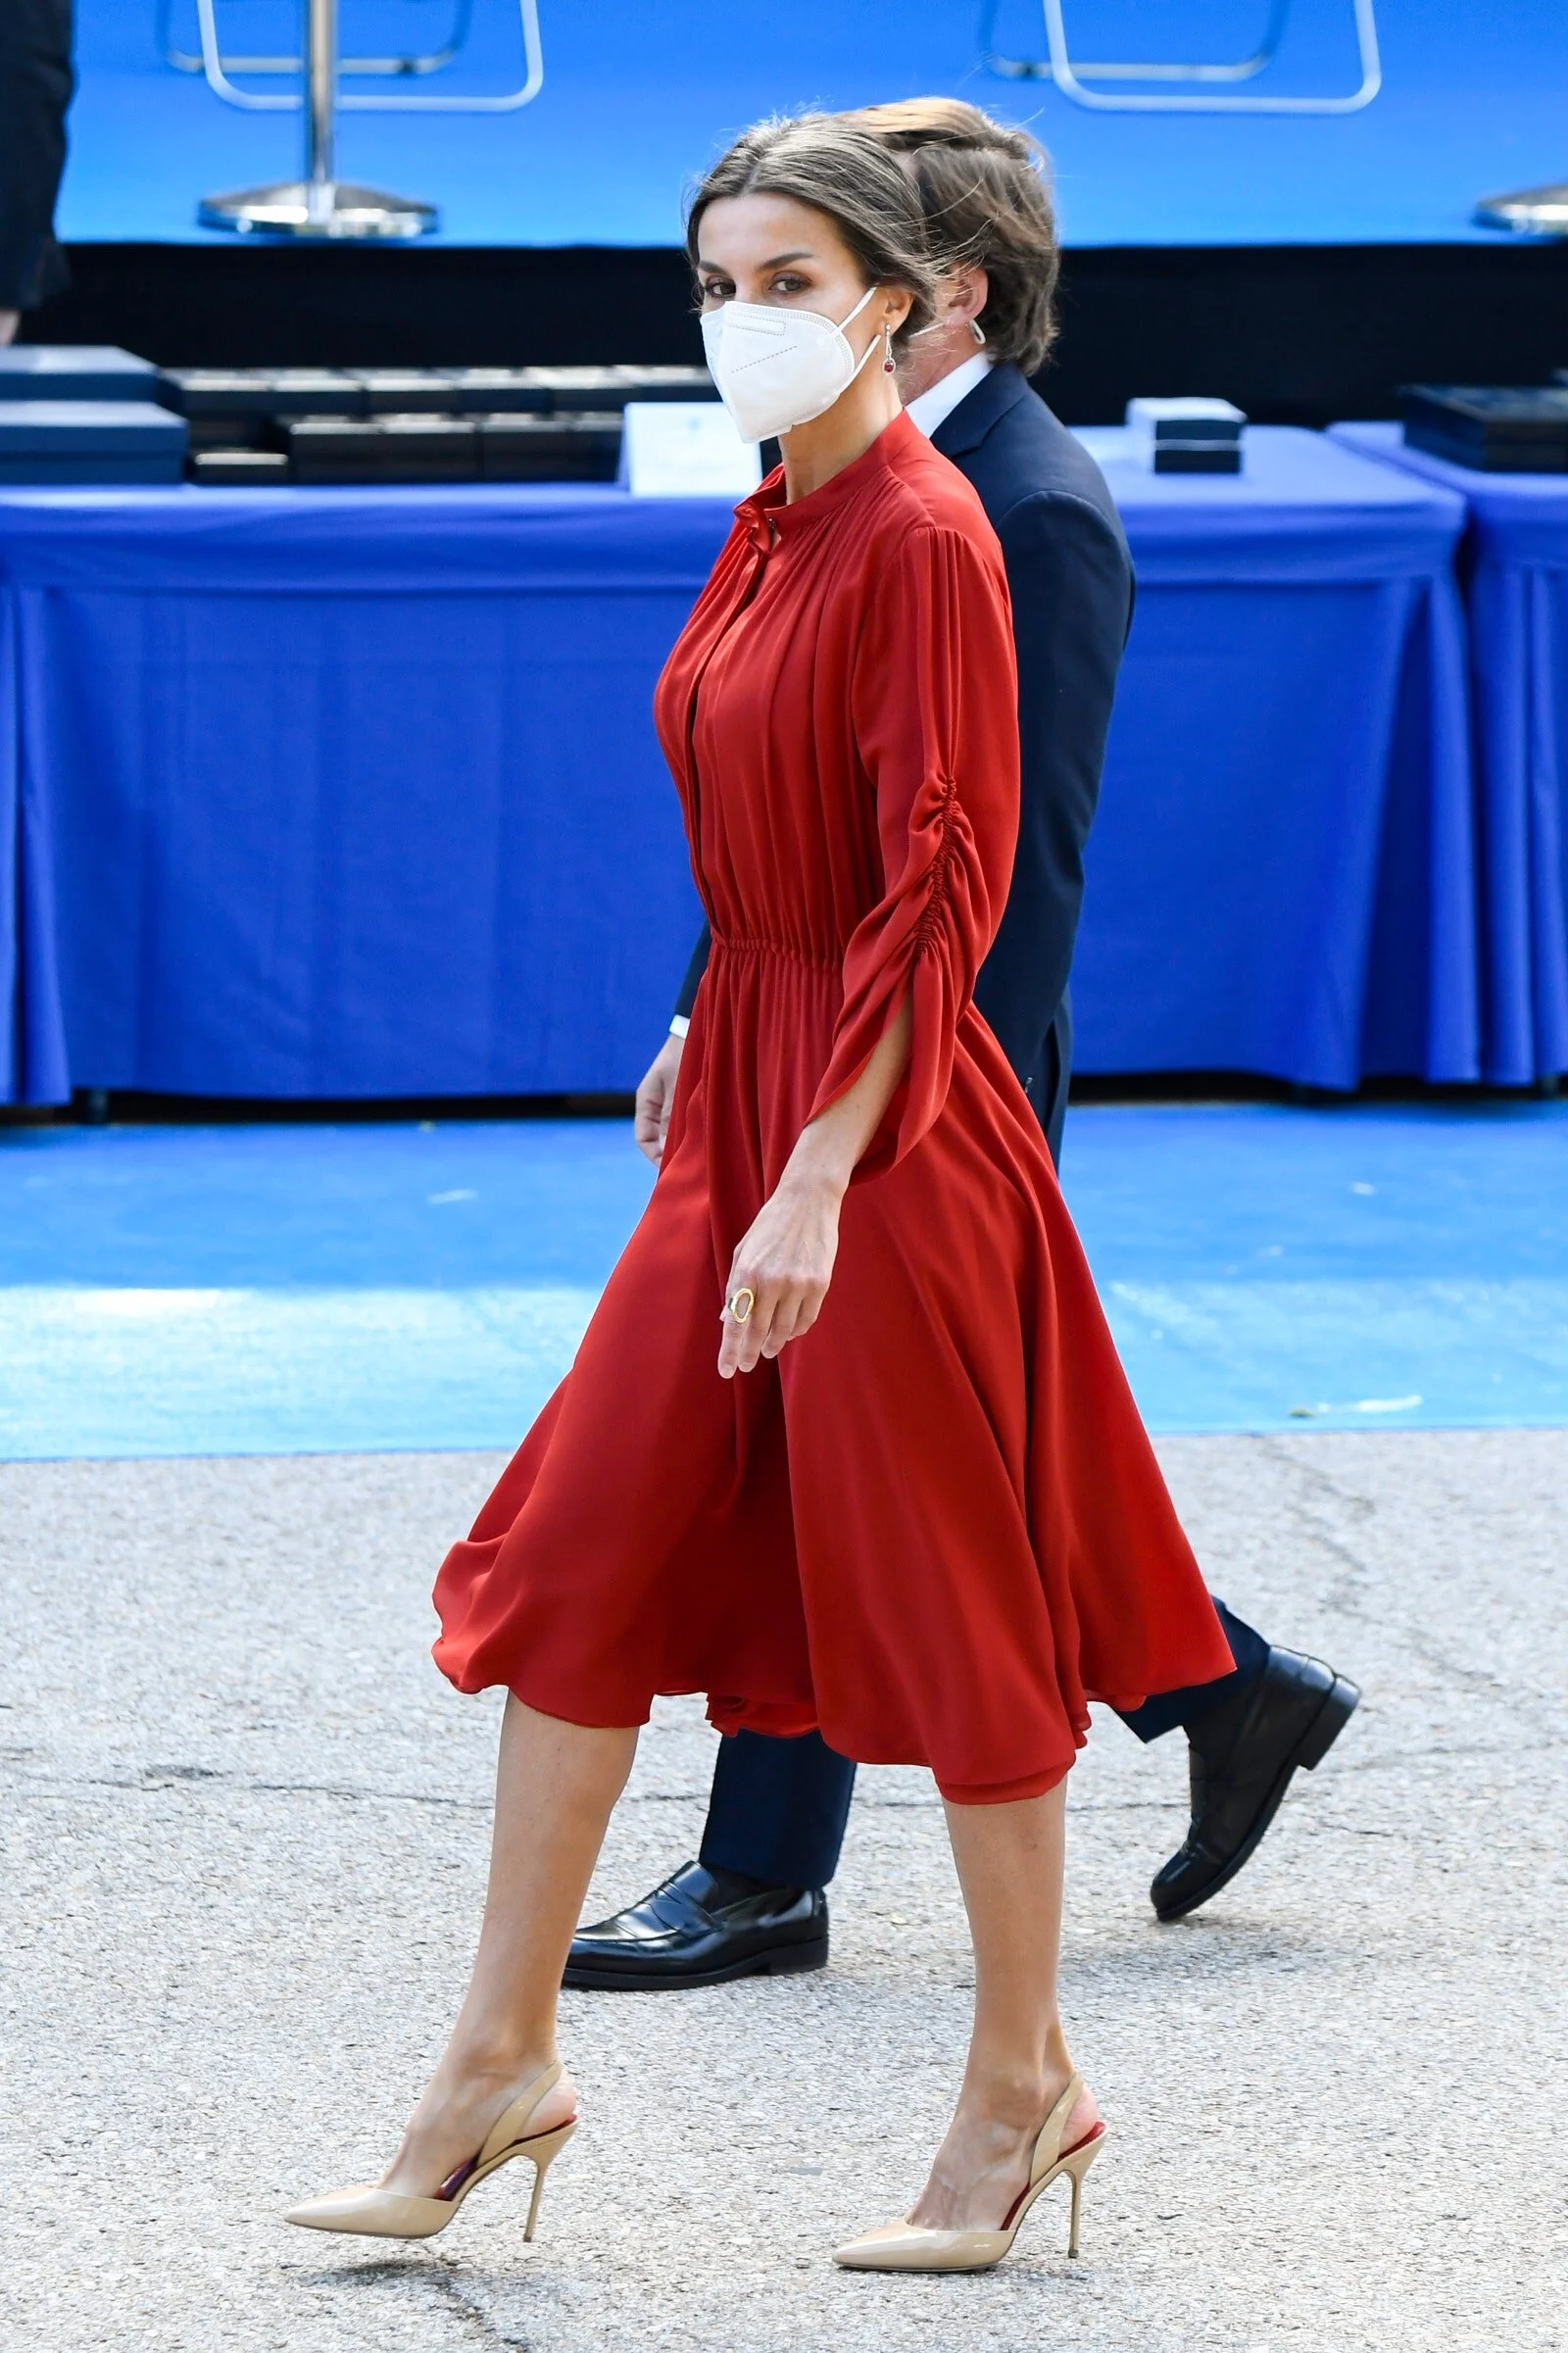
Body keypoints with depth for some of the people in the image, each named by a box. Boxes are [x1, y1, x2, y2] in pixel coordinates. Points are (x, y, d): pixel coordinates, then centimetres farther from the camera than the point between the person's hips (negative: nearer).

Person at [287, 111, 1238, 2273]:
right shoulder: (771, 528, 10)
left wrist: (819, 1179, -23)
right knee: (586, 1555, 6)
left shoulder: (921, 536, -15)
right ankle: (500, 2064, 12)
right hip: (750, 1085, 9)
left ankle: (1025, 2084, 15)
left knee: (946, 1602, 2)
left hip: (893, 1122, -9)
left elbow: (935, 886, -19)